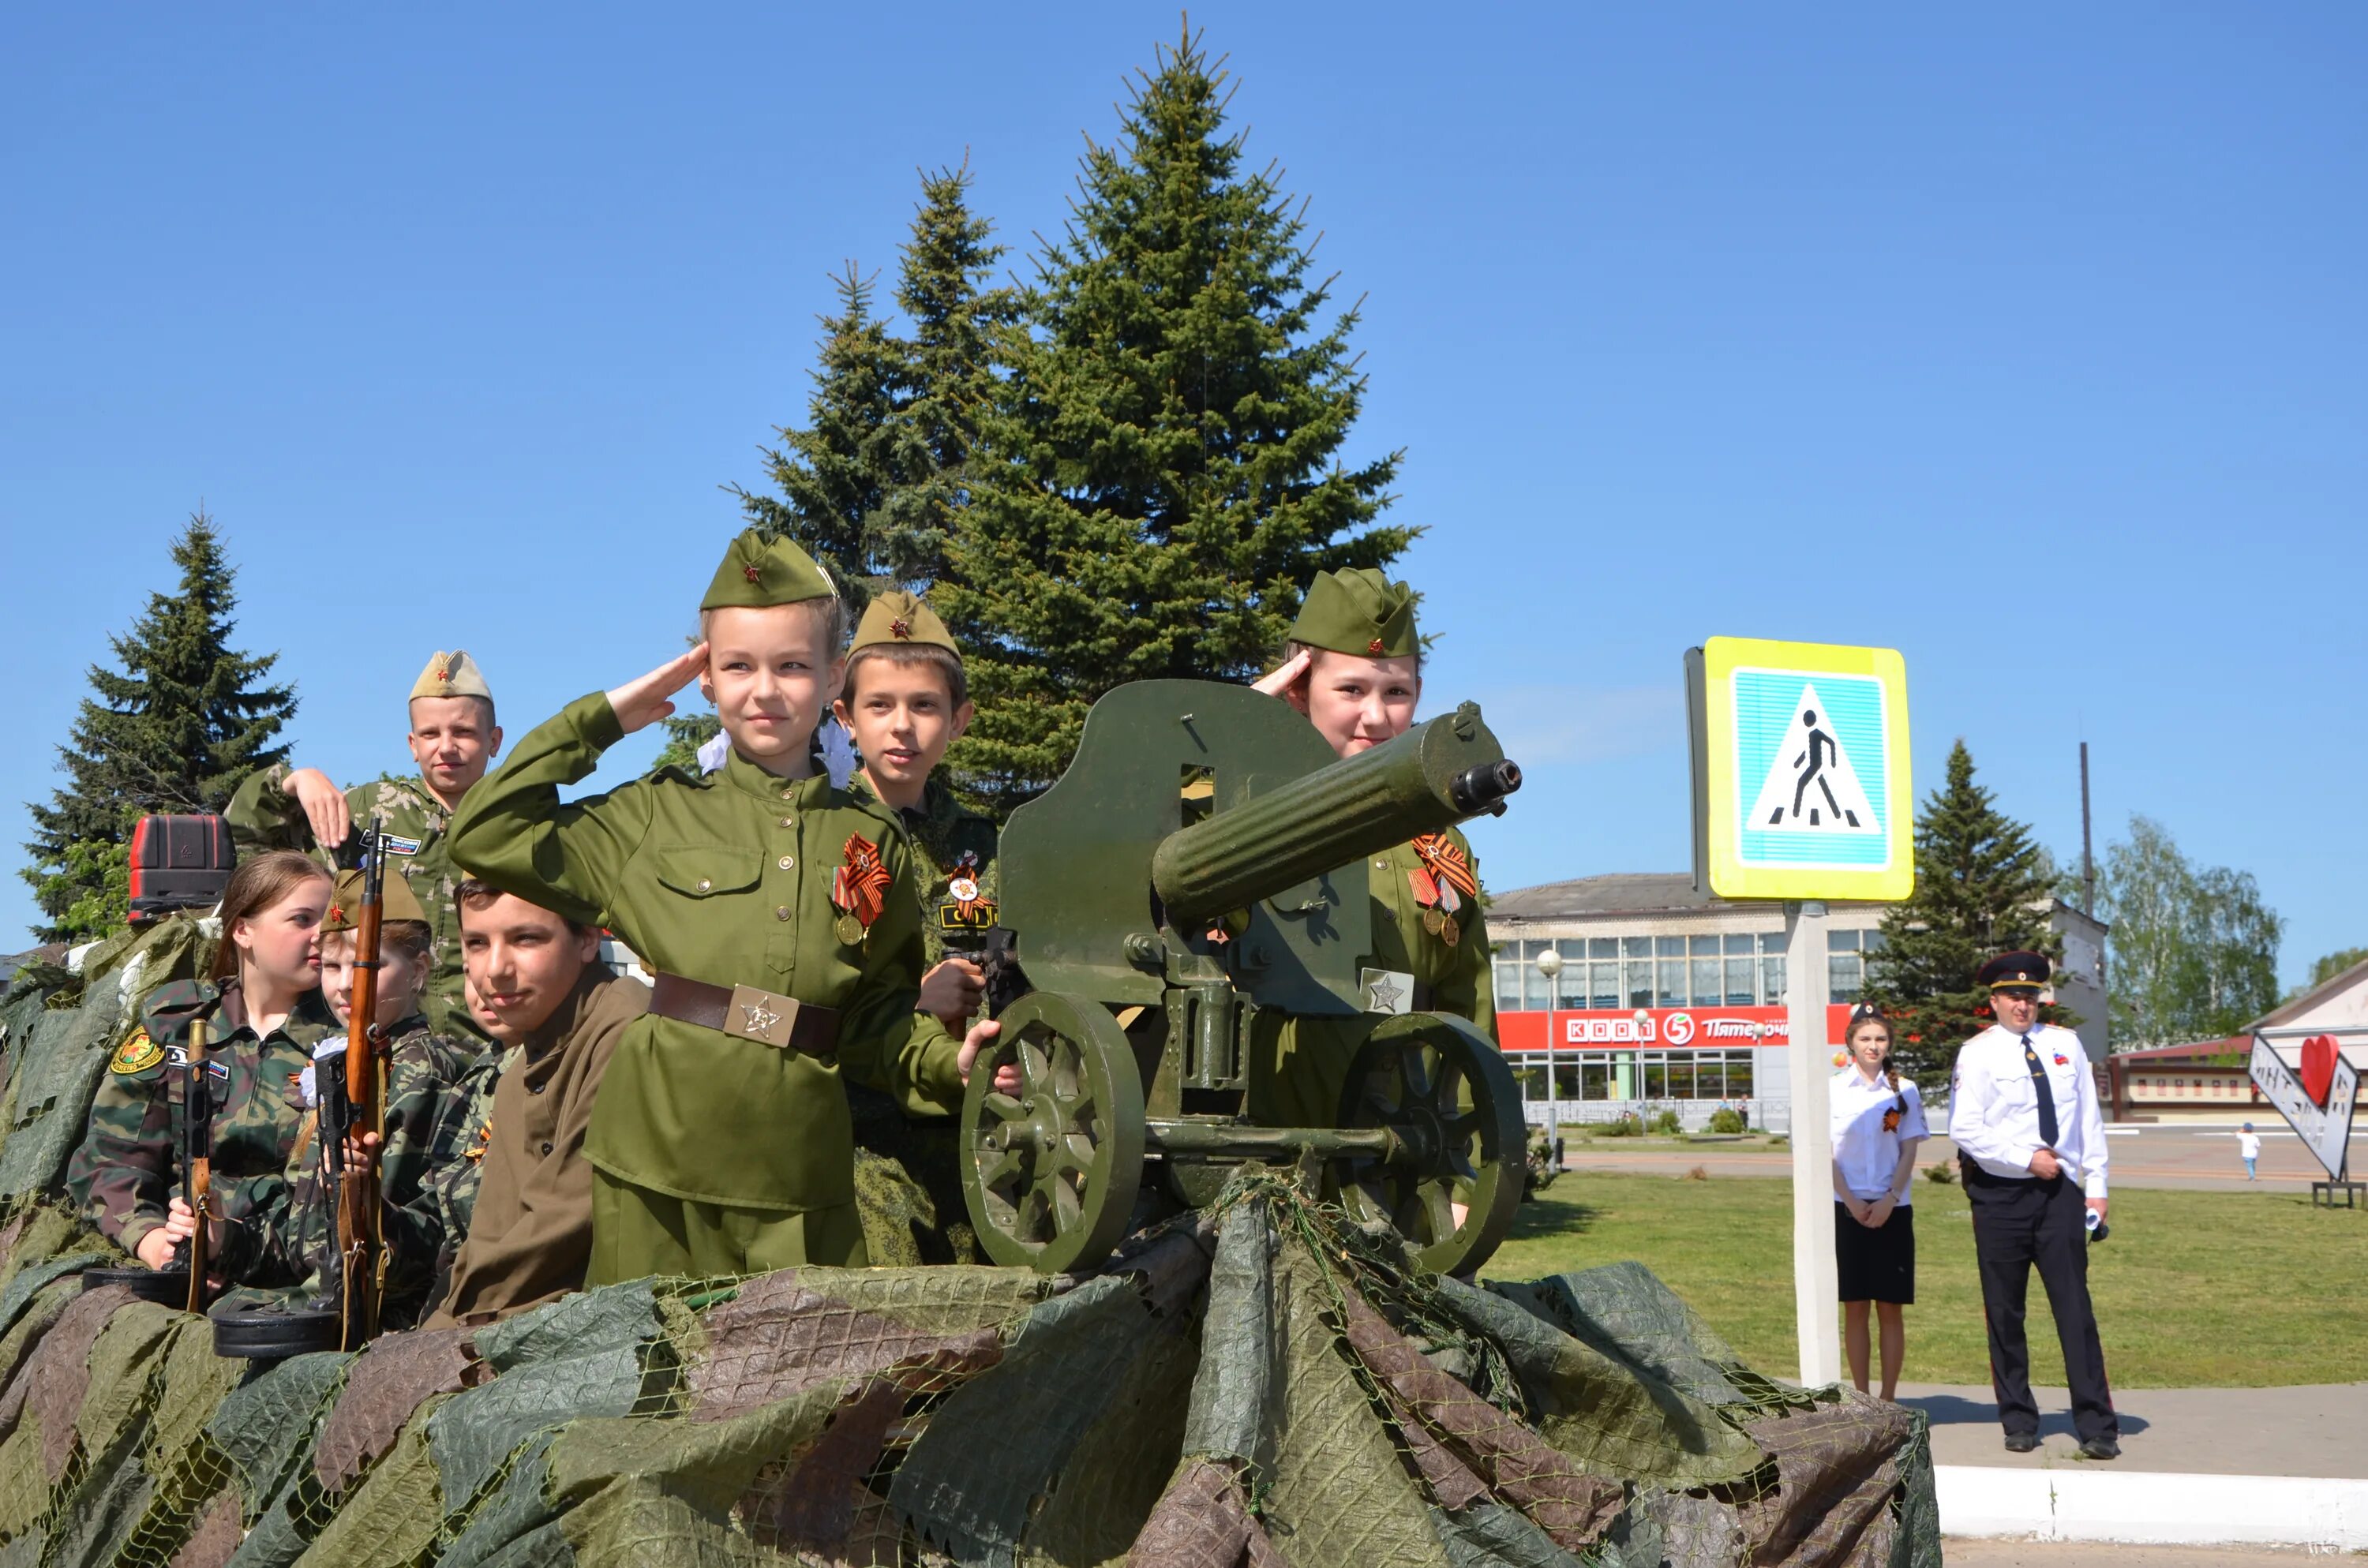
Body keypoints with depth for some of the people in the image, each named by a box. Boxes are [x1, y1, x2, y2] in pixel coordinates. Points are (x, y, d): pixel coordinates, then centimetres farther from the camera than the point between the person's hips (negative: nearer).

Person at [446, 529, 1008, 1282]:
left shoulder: (873, 842, 12)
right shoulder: (660, 813, 10)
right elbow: (485, 832, 6)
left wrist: (949, 1062, -4)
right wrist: (603, 718, 8)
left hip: (798, 1165, 1)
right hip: (661, 1156, -1)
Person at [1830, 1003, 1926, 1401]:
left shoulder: (1904, 1091, 4)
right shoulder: (1834, 1089, 2)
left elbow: (1909, 1152, 2)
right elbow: (1826, 1153, 0)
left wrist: (1889, 1201, -10)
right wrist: (1852, 1203, -9)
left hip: (1892, 1210, 1)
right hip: (1847, 1208, 0)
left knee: (1891, 1308, 2)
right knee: (1854, 1307, 3)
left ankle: (1888, 1398, 8)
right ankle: (1861, 1397, 9)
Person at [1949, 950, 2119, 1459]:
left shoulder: (2066, 1044, 8)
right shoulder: (1978, 1053, -3)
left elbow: (2089, 1119, 11)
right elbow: (1965, 1129, -10)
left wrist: (2096, 1186, 6)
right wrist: (2027, 1159, -13)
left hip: (2060, 1192, 2)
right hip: (2000, 1194, -2)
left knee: (2075, 1308, -2)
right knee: (2005, 1313, 5)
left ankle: (2097, 1428, 0)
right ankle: (2018, 1423, 16)